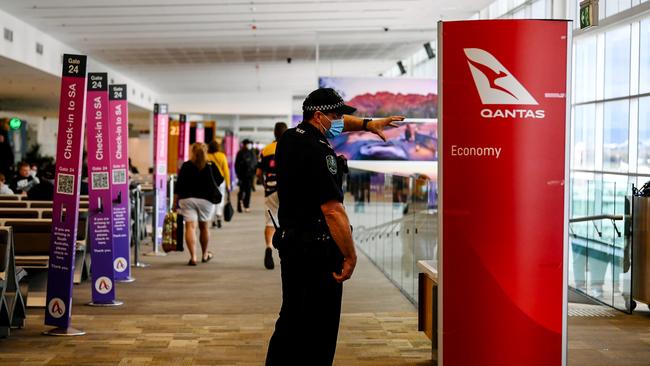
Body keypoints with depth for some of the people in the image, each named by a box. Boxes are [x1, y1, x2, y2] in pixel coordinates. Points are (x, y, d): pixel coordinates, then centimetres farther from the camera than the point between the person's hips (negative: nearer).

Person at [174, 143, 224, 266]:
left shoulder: (186, 166, -1)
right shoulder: (211, 166, -1)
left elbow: (179, 183, -2)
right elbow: (219, 180, 7)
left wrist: (175, 199, 5)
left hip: (187, 199, -1)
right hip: (206, 199, 1)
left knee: (190, 226, -5)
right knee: (204, 226, 16)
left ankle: (193, 256, -16)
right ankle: (205, 255, 32)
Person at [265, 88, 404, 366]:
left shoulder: (289, 138, 8)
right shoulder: (317, 152, -20)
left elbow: (337, 123, 27)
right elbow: (333, 212, -24)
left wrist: (367, 124, 18)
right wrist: (350, 256, -19)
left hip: (289, 242, 9)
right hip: (318, 249, -9)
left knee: (290, 319, 18)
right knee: (319, 328, 0)